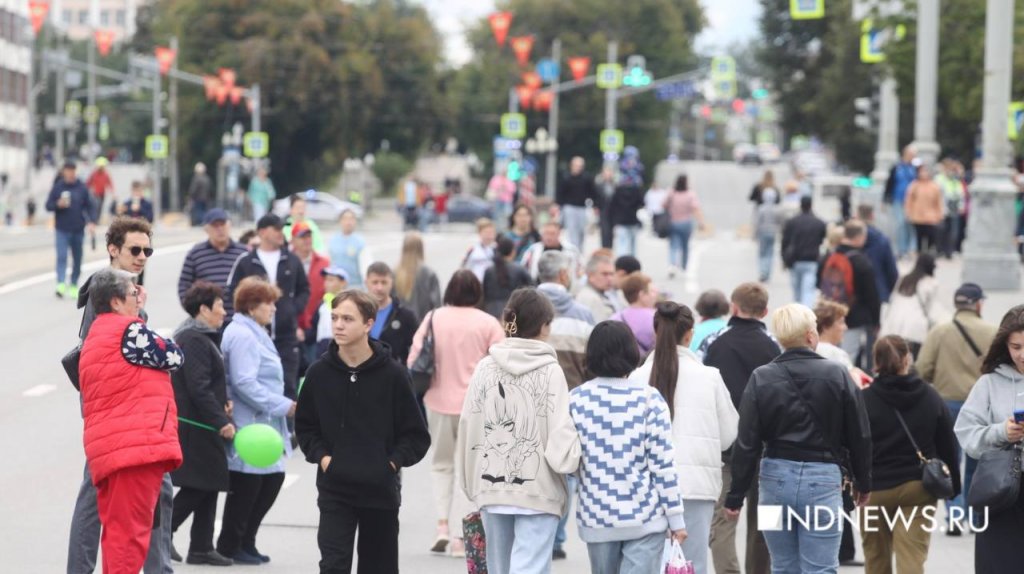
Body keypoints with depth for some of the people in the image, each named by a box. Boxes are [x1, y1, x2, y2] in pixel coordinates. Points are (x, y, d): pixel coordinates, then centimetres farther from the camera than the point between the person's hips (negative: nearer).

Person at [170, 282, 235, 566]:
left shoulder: (201, 337, 17)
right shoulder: (194, 340, -17)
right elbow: (198, 388, -22)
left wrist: (221, 403, 9)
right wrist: (221, 422, -21)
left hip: (200, 424, 11)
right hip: (194, 426, -11)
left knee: (208, 485, 12)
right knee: (198, 485, -7)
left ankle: (201, 548, 16)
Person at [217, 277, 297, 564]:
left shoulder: (254, 333, 18)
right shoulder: (242, 336, -16)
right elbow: (244, 383, -23)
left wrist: (283, 405, 17)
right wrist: (283, 406, -19)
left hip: (262, 424, 10)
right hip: (248, 425, -10)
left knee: (272, 479, 12)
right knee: (246, 485, -2)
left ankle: (245, 541, 20)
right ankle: (230, 546, 10)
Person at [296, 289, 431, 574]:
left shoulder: (392, 374, -8)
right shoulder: (319, 373, -3)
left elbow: (417, 435, -1)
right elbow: (305, 426, 11)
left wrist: (393, 462, -13)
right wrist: (321, 456, -5)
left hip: (381, 490, 0)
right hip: (334, 489, 1)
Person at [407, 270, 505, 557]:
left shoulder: (433, 318, 0)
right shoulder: (489, 324, -4)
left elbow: (414, 356, 0)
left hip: (439, 402, 1)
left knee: (441, 464, 18)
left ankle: (442, 523, 2)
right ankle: (459, 537, 4)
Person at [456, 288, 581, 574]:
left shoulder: (485, 367, 1)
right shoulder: (549, 371, -10)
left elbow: (468, 427, 4)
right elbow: (560, 434, -15)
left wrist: (472, 483, 13)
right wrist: (574, 457, 4)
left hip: (492, 487, 4)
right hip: (538, 489, -4)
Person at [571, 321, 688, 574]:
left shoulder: (576, 399, -2)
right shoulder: (648, 398, -8)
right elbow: (663, 463, -8)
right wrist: (676, 517, -2)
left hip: (597, 518, 3)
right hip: (644, 517, -3)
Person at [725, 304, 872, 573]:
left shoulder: (761, 378, -2)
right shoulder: (838, 376, -3)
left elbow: (747, 443, -4)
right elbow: (860, 436, 2)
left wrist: (736, 495, 3)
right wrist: (862, 482, 17)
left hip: (776, 477, 2)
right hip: (822, 478, -2)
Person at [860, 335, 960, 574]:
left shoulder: (863, 400, -10)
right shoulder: (931, 398, 0)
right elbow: (948, 446, 6)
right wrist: (954, 486, 17)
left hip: (874, 489, -1)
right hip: (918, 490, 1)